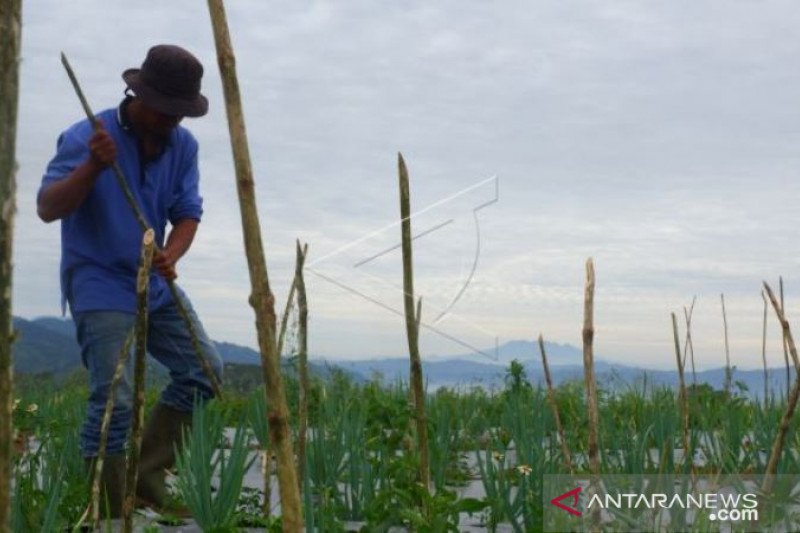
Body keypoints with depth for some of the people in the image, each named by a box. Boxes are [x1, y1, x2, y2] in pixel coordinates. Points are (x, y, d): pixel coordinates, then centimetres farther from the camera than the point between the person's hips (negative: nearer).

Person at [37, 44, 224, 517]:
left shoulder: (183, 145, 0)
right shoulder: (86, 138, -16)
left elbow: (188, 213, 0)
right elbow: (47, 209, -21)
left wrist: (171, 255, -21)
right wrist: (92, 167, -37)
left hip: (154, 284, 7)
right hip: (99, 284, -7)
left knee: (205, 369, 4)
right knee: (115, 400, -13)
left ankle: (147, 472, 12)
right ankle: (107, 513, -2)